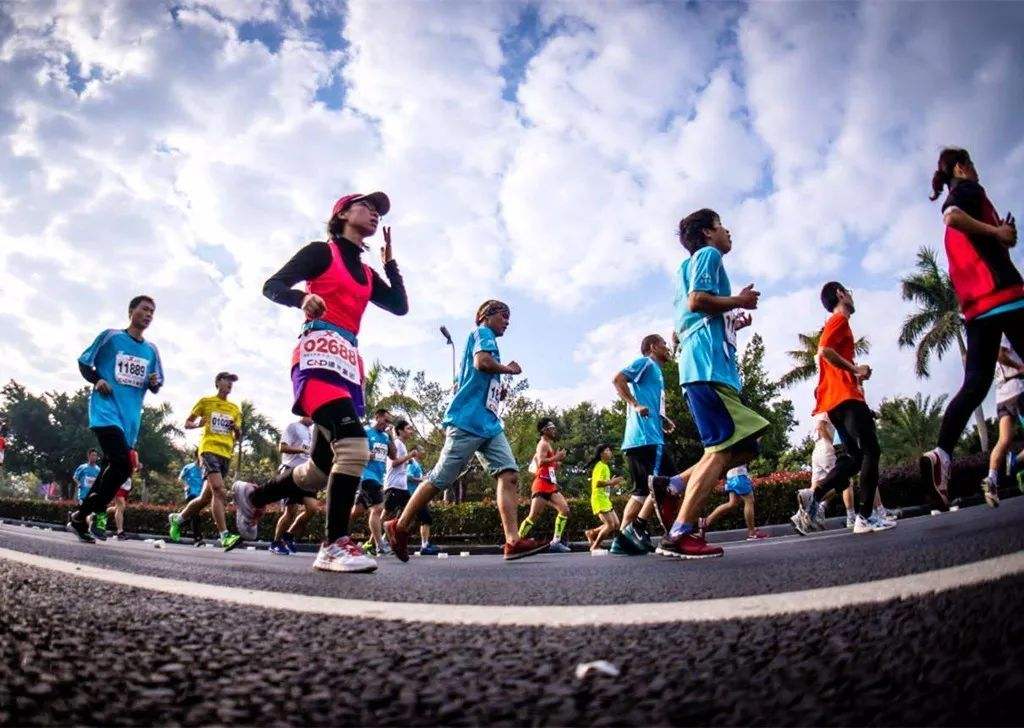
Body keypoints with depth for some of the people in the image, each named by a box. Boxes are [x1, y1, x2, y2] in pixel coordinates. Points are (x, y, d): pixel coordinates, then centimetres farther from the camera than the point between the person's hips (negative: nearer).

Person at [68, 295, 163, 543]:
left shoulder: (151, 350, 15)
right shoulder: (111, 336, 3)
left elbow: (156, 385, 20)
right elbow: (84, 363, 8)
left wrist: (154, 383, -4)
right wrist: (97, 380, -11)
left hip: (131, 416, 6)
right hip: (106, 410, -6)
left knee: (112, 467, 5)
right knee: (123, 464, -21)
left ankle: (82, 516, 20)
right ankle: (82, 517, -6)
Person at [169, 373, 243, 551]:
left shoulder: (235, 408, 18)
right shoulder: (205, 401, 8)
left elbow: (238, 436, 20)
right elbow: (187, 423, 12)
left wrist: (236, 428, -2)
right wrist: (199, 424, -9)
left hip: (226, 454, 5)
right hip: (209, 449, -5)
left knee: (206, 496, 9)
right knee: (219, 491, -22)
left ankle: (177, 518, 33)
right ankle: (224, 536, -29)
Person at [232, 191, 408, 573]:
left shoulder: (367, 273, 25)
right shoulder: (322, 251, 7)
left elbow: (400, 306, 17)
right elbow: (272, 286, 0)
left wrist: (389, 261, 18)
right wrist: (303, 297, -21)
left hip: (350, 363, 8)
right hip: (320, 355, -8)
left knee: (323, 468, 7)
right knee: (354, 445, -28)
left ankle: (253, 496, 32)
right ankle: (335, 544, -24)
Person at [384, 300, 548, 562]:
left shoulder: (485, 338, 28)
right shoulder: (482, 332, 2)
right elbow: (482, 361, -19)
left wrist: (499, 393, 18)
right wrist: (508, 369, -3)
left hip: (489, 424, 9)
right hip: (467, 421, -9)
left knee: (509, 474, -8)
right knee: (440, 479, -5)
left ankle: (513, 541, -17)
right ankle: (398, 527, 8)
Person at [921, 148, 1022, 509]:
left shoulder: (956, 201, 29)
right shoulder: (969, 189, 4)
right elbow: (953, 215, -20)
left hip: (975, 303, 8)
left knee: (976, 381, -3)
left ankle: (941, 453, -19)